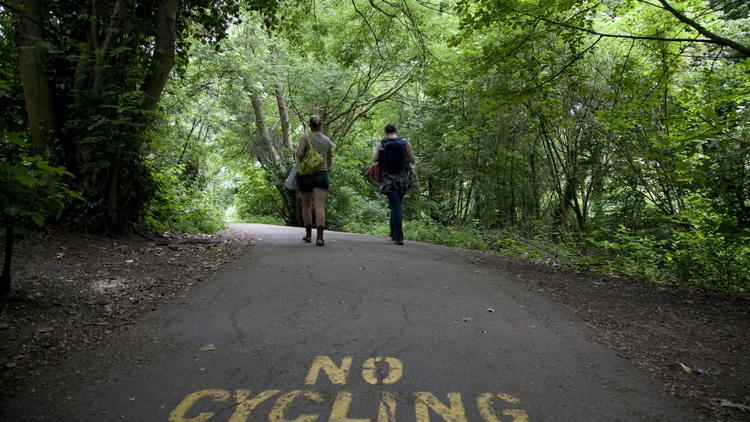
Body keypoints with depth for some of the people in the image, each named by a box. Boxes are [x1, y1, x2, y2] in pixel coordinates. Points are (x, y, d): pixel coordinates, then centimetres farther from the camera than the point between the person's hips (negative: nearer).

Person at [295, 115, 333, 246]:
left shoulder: (305, 138, -3)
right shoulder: (327, 140, 8)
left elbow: (299, 154, -18)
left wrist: (295, 154, 5)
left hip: (305, 175, -1)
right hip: (321, 174, 1)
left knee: (306, 205, 15)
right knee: (320, 206, -8)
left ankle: (308, 234, 23)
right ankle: (319, 236, -22)